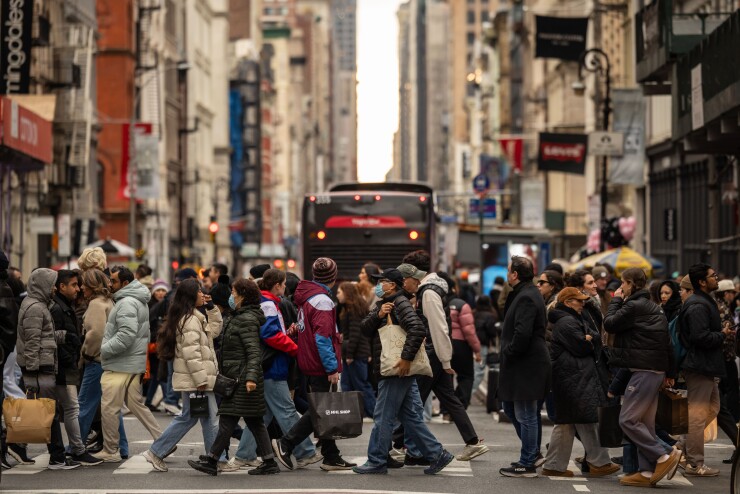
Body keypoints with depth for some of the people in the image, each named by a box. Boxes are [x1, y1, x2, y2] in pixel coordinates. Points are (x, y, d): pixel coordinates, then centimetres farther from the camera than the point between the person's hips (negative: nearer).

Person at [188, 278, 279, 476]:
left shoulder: (247, 320, -13)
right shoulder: (241, 317, 18)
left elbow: (254, 351, -21)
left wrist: (251, 377, -30)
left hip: (241, 379, -10)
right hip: (239, 377, 10)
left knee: (227, 419, -5)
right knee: (254, 421, 9)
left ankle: (211, 461, -1)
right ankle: (269, 462, 8)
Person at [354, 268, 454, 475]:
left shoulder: (400, 303, -12)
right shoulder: (382, 304, 19)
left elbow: (418, 330, -24)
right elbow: (365, 330, 9)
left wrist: (406, 358, -27)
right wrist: (378, 315, -9)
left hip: (397, 370, -10)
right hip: (388, 370, 10)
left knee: (383, 417, -3)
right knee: (410, 416, 10)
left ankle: (376, 461, 3)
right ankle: (436, 454, 12)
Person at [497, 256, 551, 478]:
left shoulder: (526, 298, -18)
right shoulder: (524, 294, 15)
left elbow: (522, 333, -27)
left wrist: (509, 353, -15)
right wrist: (508, 354, 11)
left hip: (526, 366, -11)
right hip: (521, 365, 11)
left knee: (525, 415, -2)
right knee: (510, 409, 19)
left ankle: (527, 464, 5)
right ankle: (531, 454, 27)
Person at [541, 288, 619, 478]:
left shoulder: (574, 320, 22)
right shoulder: (567, 322, -13)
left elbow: (596, 338, 13)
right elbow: (582, 347, -18)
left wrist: (588, 339, -7)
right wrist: (589, 341, 1)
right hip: (575, 379, -11)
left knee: (566, 422, 11)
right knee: (588, 419, -4)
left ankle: (553, 465, 11)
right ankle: (599, 463, 2)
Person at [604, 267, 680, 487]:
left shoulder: (634, 306, -12)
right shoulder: (653, 307, 18)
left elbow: (610, 324, -8)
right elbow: (667, 343, 20)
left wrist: (616, 300, 5)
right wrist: (668, 373, 21)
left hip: (644, 371, -10)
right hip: (656, 370, 10)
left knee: (627, 420, -8)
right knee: (644, 422, 10)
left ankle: (664, 457, -11)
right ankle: (647, 472, 7)